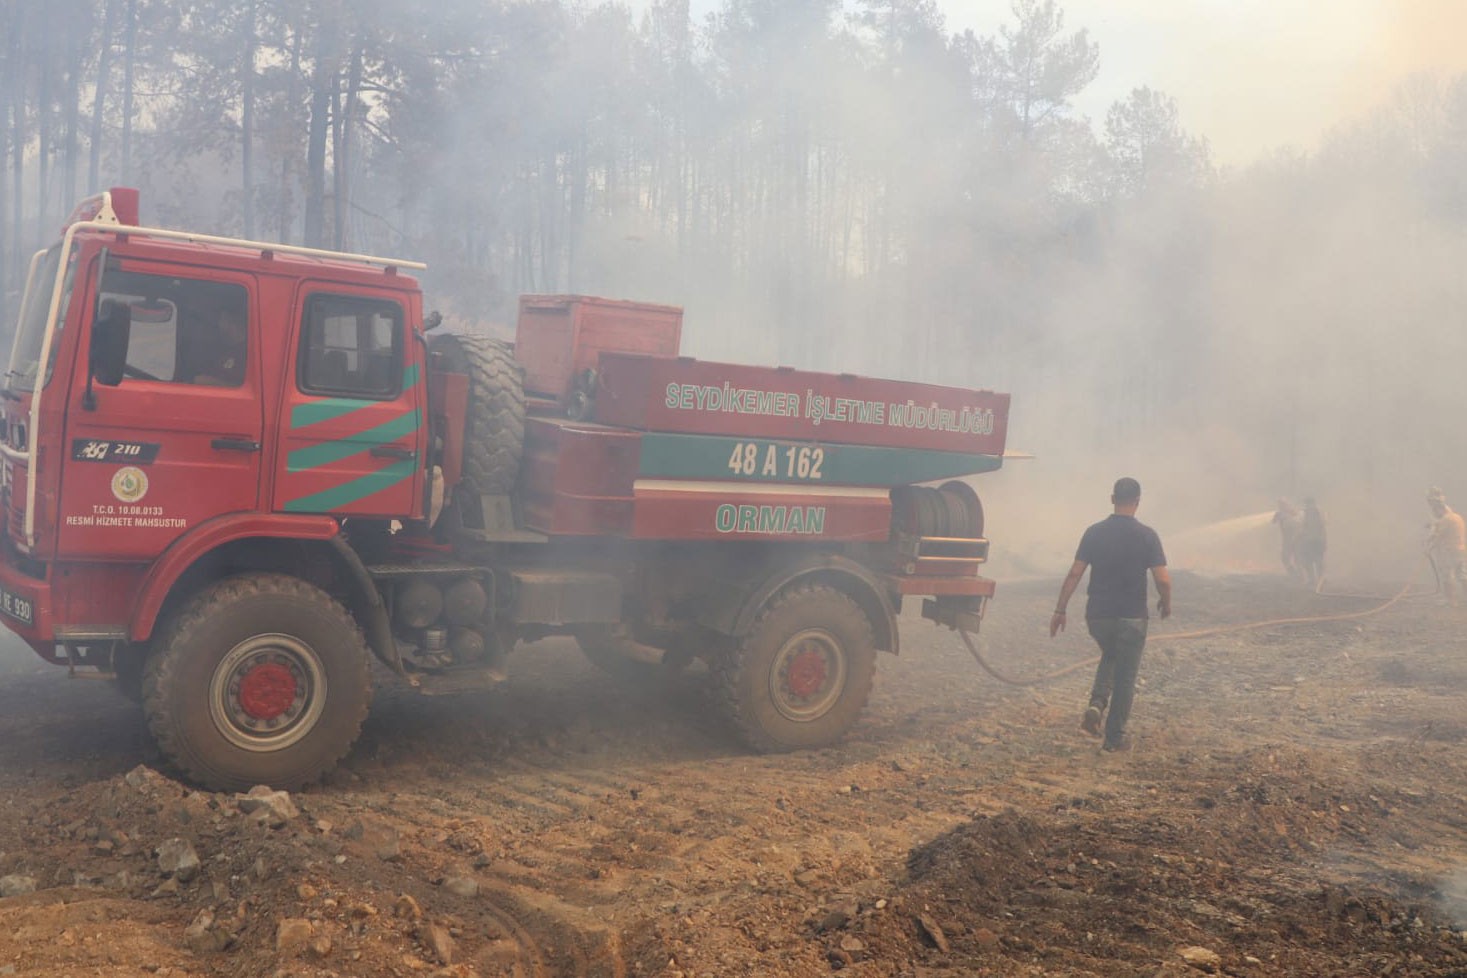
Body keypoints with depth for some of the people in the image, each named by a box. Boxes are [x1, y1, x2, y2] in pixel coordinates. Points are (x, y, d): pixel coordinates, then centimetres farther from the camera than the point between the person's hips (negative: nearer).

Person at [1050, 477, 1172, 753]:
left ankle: (1096, 704, 6)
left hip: (1097, 615, 3)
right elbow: (1163, 579, -12)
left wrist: (1060, 610, 2)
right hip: (1131, 617, -2)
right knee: (1125, 678, 10)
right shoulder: (1146, 535, -8)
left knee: (1109, 656, 28)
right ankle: (1115, 737, 12)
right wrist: (1166, 604, 8)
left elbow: (1074, 574, -5)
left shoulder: (1094, 532, -2)